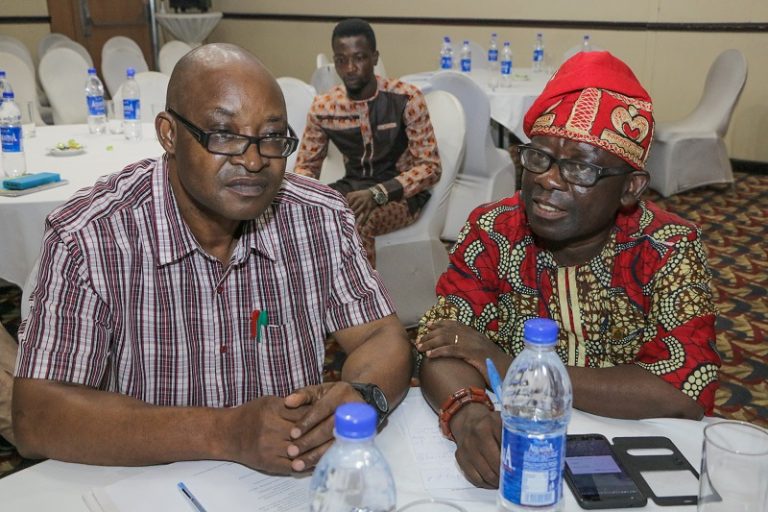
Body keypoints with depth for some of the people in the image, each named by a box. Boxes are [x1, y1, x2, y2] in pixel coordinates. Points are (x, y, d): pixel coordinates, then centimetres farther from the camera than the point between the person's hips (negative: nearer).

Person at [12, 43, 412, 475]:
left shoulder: (321, 217, -5)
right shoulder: (87, 238, -16)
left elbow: (384, 340, -2)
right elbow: (37, 420, -20)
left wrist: (360, 399, -26)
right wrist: (225, 433, -30)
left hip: (296, 487, 3)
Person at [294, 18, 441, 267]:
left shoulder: (406, 99, -15)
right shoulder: (322, 107, -4)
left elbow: (430, 166, -15)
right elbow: (306, 165, 7)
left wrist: (377, 194, -30)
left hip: (401, 193, -4)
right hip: (352, 187, 4)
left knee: (357, 222, -35)